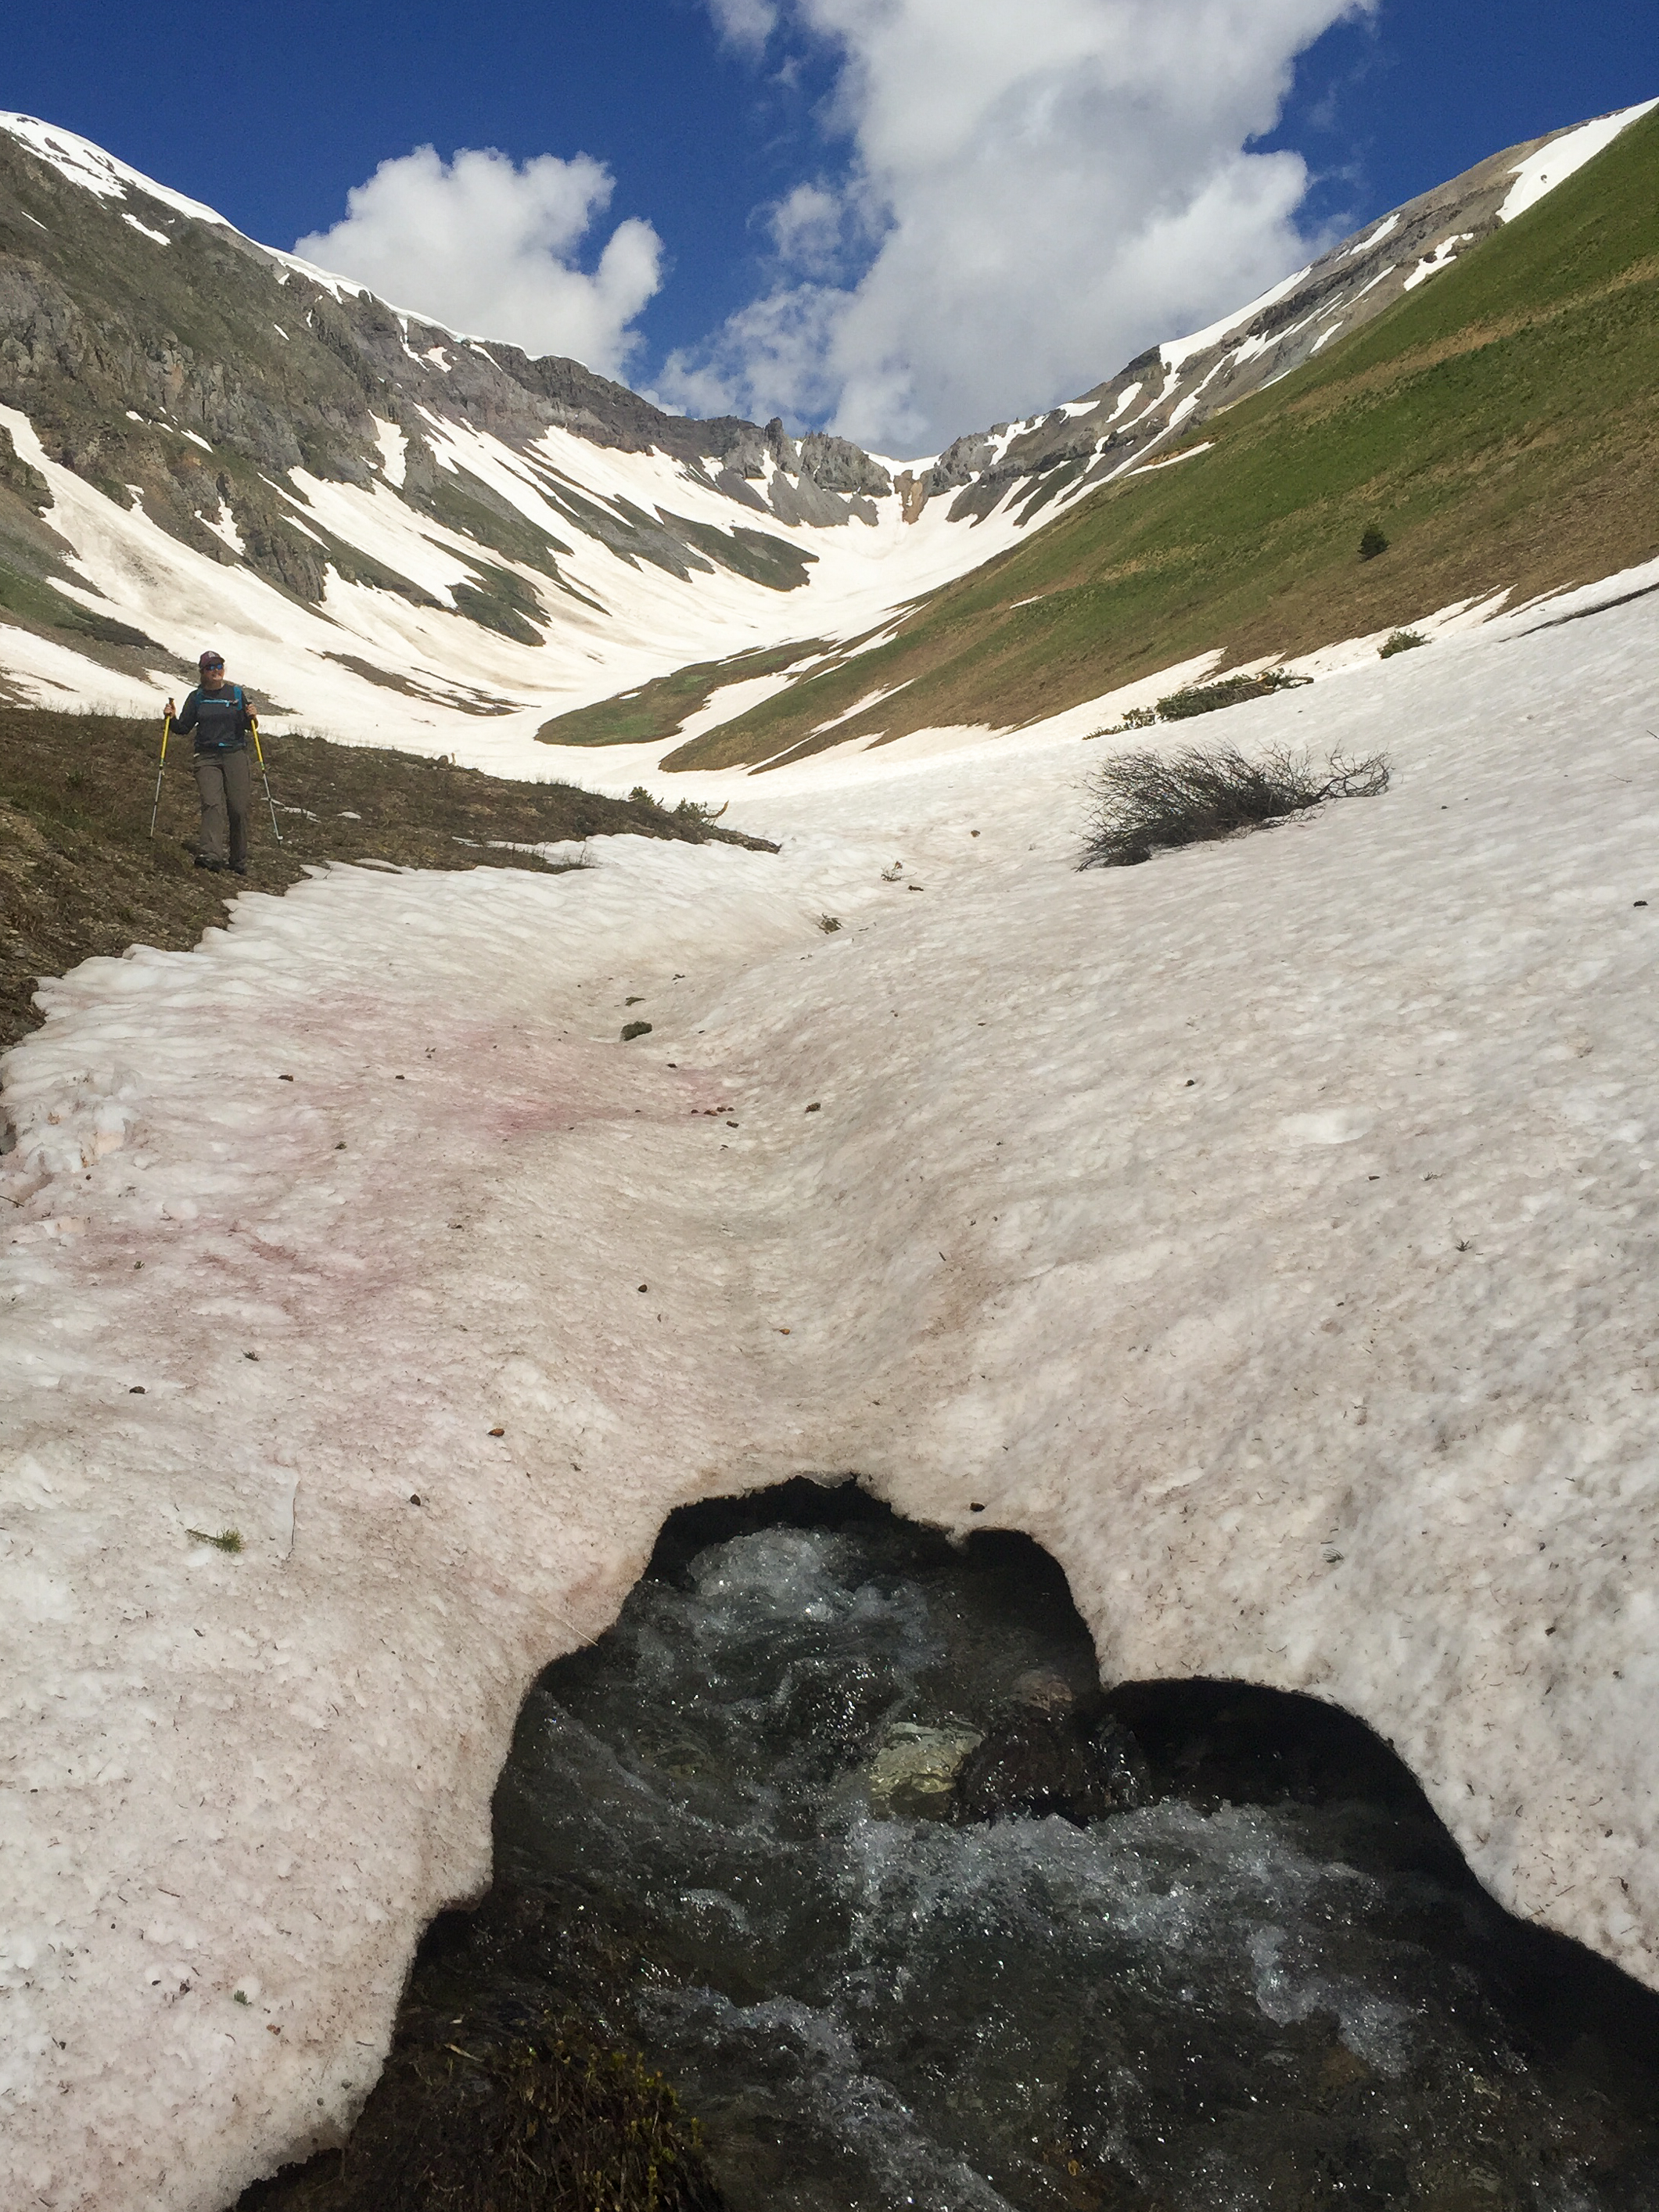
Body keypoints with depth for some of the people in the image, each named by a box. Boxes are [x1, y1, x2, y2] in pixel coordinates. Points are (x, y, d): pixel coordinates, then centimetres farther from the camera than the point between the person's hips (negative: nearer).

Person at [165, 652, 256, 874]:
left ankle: (238, 862, 9)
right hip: (207, 757, 0)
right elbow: (184, 729, 12)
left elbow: (247, 727, 9)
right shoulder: (197, 697, 10)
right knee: (212, 804, -19)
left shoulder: (236, 693, 8)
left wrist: (250, 718, -11)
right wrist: (173, 718, -6)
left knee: (238, 809, -3)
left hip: (236, 755, 0)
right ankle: (211, 854, -33)